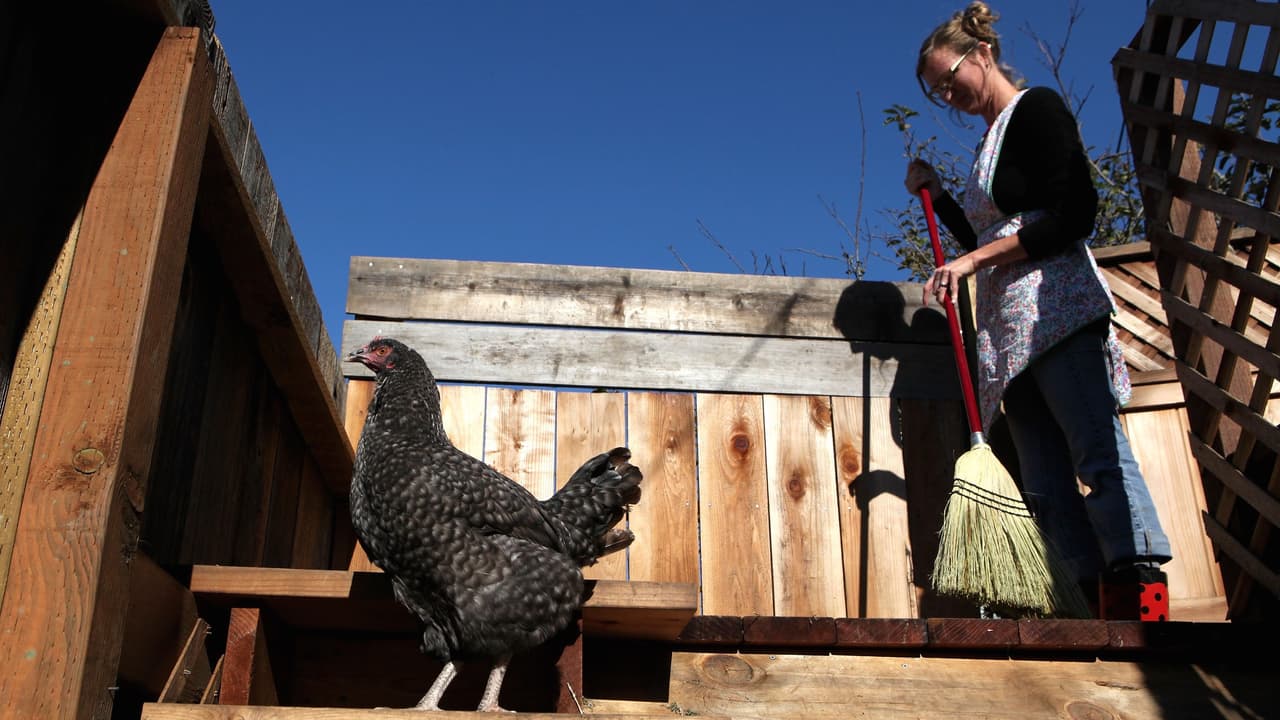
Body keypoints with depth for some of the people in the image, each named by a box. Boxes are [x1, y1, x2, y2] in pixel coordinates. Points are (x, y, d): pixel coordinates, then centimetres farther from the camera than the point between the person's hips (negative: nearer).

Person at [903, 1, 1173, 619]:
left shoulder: (1036, 107, 1)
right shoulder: (992, 142, 26)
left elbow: (1074, 214, -12)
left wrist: (972, 259, -14)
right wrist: (935, 196, 22)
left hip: (1055, 310, -9)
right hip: (1010, 329, 9)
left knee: (1099, 456, -20)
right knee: (1047, 488, -2)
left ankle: (1145, 599, -26)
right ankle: (1105, 611, -7)